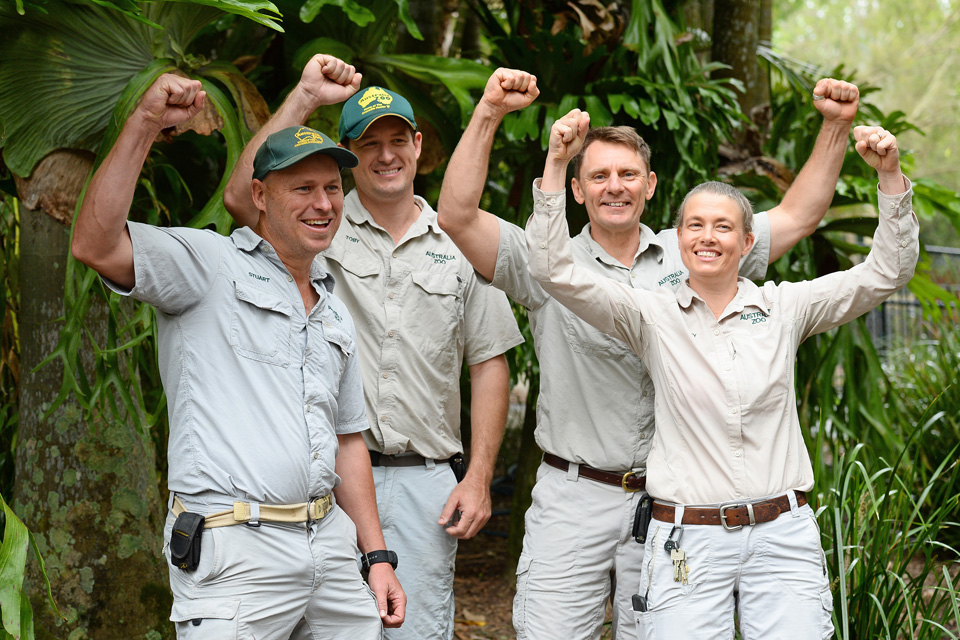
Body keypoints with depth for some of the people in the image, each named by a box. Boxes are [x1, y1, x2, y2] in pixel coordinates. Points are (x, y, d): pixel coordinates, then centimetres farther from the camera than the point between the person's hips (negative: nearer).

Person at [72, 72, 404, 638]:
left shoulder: (335, 311, 19)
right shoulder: (210, 264, -2)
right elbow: (97, 246, -19)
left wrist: (377, 556, 16)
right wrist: (145, 123, -25)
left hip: (329, 542, 7)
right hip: (234, 553, -7)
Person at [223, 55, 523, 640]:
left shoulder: (459, 243, 9)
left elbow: (489, 364, 10)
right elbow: (243, 198, -16)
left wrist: (479, 478, 2)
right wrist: (305, 96, -15)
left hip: (425, 481, 2)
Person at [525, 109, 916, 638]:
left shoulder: (783, 308, 7)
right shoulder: (652, 315, 3)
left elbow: (887, 272, 3)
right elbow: (554, 271, -6)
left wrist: (890, 176, -8)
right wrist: (557, 163, -13)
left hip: (782, 538, 1)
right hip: (687, 541, -1)